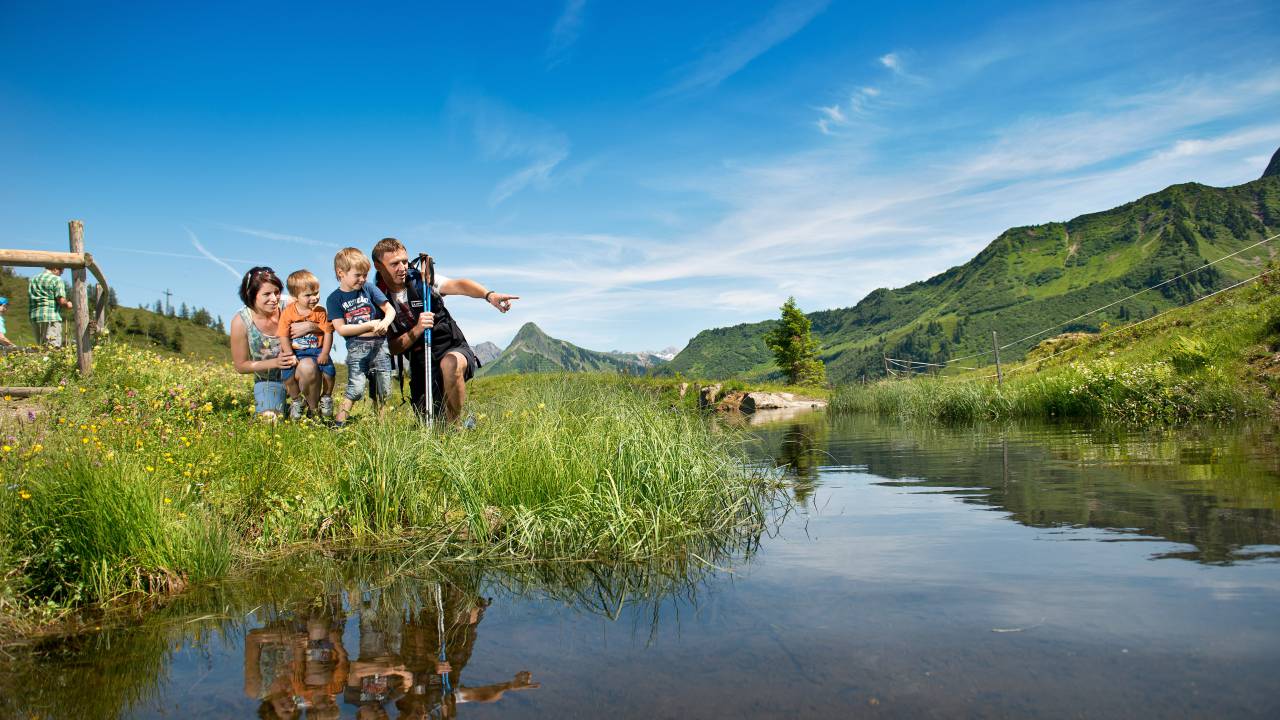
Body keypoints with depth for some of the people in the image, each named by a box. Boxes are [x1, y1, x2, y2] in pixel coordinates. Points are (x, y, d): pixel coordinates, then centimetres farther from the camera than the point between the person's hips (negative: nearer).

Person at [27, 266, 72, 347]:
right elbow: (61, 300, -12)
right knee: (53, 348, -9)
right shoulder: (56, 279, -4)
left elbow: (29, 297, 16)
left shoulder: (33, 279, 18)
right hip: (52, 317, -7)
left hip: (34, 316, 7)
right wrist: (67, 304, 8)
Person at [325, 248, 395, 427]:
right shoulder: (334, 298, 2)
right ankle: (339, 421, -9)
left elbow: (389, 309, 8)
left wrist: (385, 323, -14)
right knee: (356, 388, -16)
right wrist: (370, 326, -10)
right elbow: (341, 329, -5)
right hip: (356, 346, -3)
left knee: (382, 389, 3)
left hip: (379, 344, 3)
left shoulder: (369, 288, 7)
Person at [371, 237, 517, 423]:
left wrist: (489, 295, -44)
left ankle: (454, 426, -19)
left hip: (454, 348, -3)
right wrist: (417, 330, -24)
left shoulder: (422, 280, -4)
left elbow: (457, 285, -24)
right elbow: (393, 348, -4)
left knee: (450, 363, -39)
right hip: (420, 365, 3)